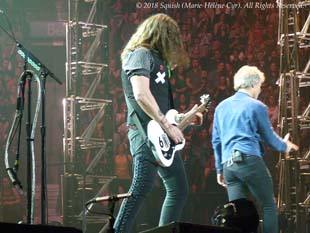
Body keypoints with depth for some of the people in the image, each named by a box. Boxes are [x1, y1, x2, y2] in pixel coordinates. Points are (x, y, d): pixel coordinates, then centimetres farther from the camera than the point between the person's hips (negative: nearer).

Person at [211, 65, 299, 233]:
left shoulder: (221, 107, 17)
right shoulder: (257, 107, 0)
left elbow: (216, 140, 19)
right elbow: (268, 137, 6)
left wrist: (220, 169, 24)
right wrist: (284, 146, 26)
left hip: (228, 164, 6)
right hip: (250, 161, -6)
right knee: (268, 206, 3)